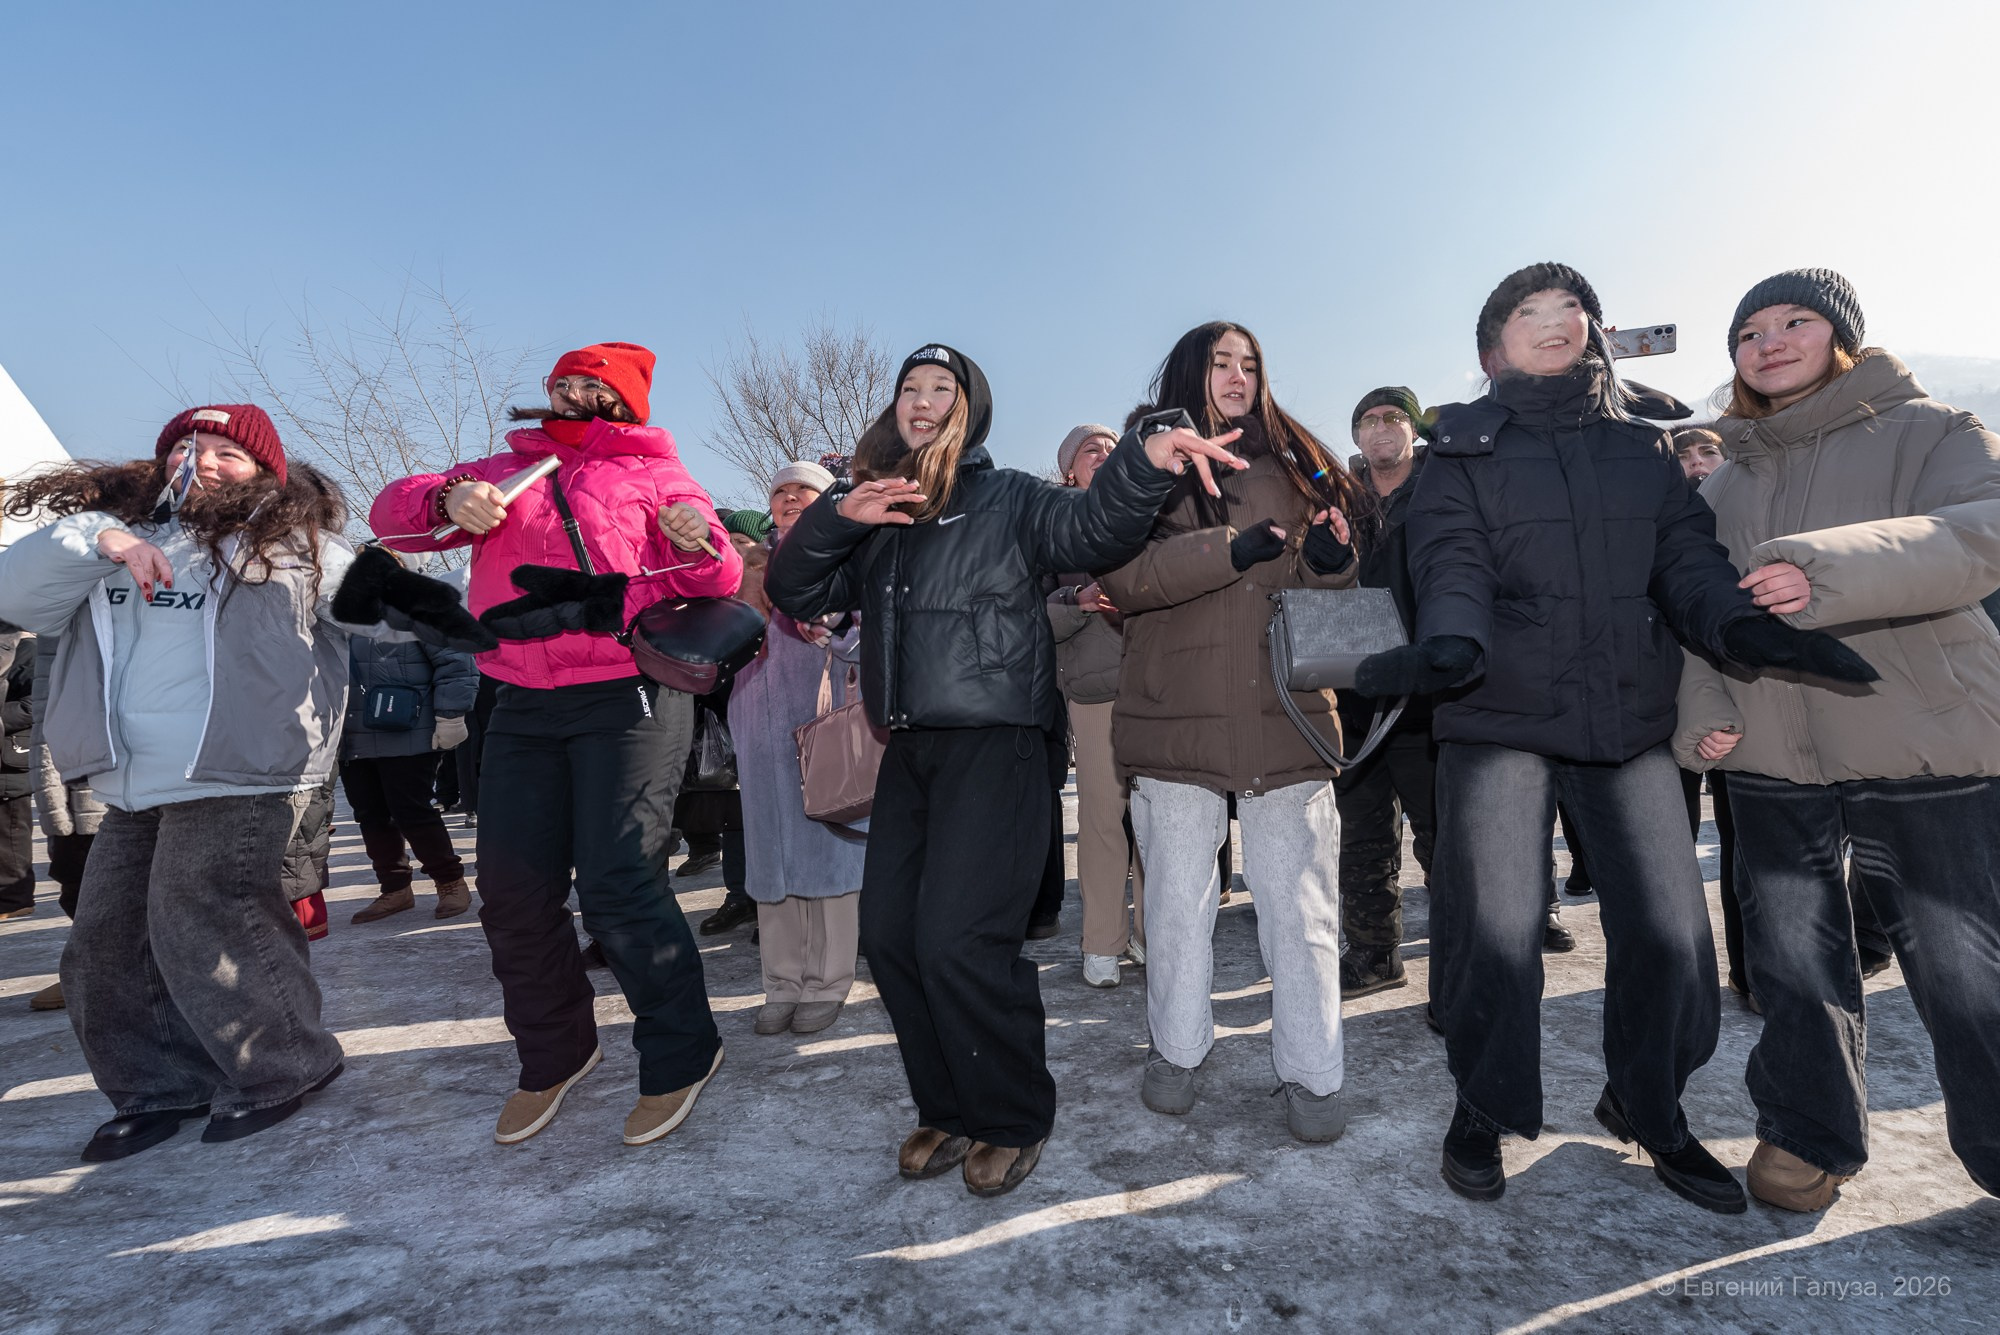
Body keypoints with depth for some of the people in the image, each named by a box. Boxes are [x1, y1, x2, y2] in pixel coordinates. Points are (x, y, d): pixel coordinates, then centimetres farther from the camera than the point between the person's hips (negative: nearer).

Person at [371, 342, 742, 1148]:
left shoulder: (650, 471, 9)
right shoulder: (503, 472, 20)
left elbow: (721, 580, 1)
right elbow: (391, 513, 12)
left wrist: (696, 543, -22)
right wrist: (448, 500, -9)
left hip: (627, 697, -5)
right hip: (523, 706, 5)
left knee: (618, 886, -11)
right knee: (513, 892, 9)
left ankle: (681, 1056, 8)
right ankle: (552, 1057, 28)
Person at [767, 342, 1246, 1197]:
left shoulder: (1008, 500, 3)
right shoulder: (869, 516, 17)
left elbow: (1089, 526, -16)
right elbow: (794, 592, 10)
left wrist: (1144, 464, -35)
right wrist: (836, 516, -7)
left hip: (996, 745, -6)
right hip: (909, 749, 6)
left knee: (957, 939, -12)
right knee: (889, 932, 6)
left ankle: (1013, 1119, 13)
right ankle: (948, 1110, 26)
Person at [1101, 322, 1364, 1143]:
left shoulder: (1290, 466, 14)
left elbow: (1331, 584, 16)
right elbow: (1120, 575, -12)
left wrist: (1330, 560, -7)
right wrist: (1234, 548, -20)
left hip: (1288, 718, 2)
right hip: (1177, 719, -1)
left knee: (1301, 905, 3)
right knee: (1177, 900, 10)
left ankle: (1310, 1074, 19)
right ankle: (1177, 1050, 29)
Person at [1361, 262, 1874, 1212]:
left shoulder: (1643, 446, 15)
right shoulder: (1465, 451, 5)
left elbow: (1686, 555, 5)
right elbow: (1454, 565, -8)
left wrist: (1740, 624, -16)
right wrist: (1450, 644, -29)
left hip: (1630, 719, 4)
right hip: (1501, 716, -3)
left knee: (1669, 930, 2)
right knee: (1494, 927, -8)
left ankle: (1649, 1111, 29)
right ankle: (1481, 1111, 18)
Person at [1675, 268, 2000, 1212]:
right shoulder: (1724, 484, 14)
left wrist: (1831, 569, -34)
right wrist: (1702, 706, -2)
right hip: (1771, 759, 4)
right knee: (1793, 961, 11)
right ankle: (1809, 1134, 29)